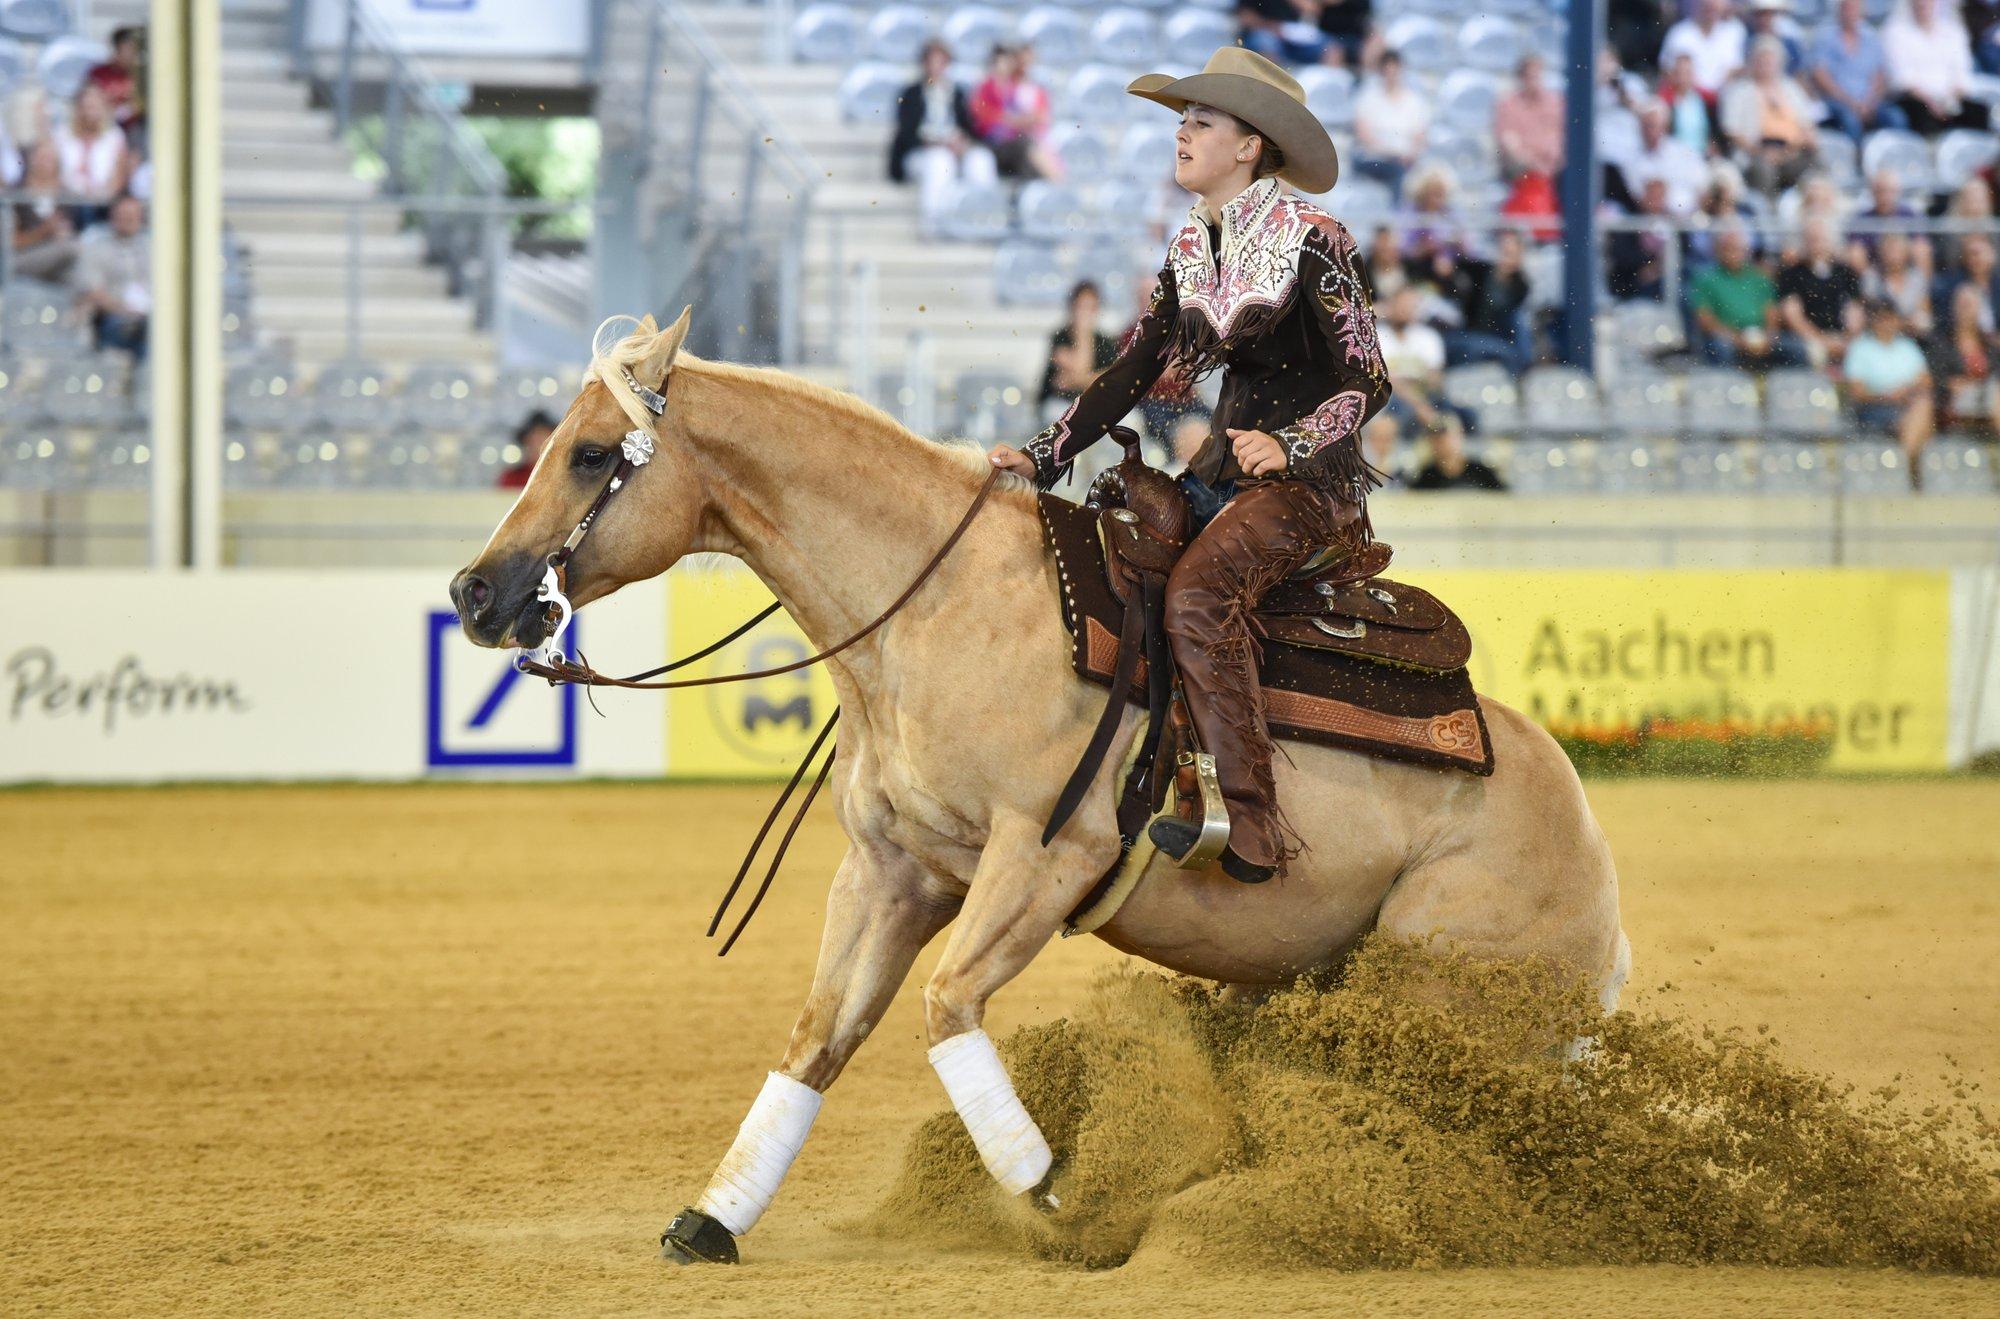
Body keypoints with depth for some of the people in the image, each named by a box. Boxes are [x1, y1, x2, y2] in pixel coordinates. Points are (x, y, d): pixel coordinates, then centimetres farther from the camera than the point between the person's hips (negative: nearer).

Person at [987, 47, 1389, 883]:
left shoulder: (1310, 241, -10)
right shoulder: (1192, 251, 12)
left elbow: (1369, 382, -12)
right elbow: (1134, 373, 12)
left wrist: (1288, 446, -26)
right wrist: (1043, 458, 3)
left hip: (1310, 478, -8)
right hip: (1224, 470, 8)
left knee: (1198, 591, -33)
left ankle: (1247, 825, -36)